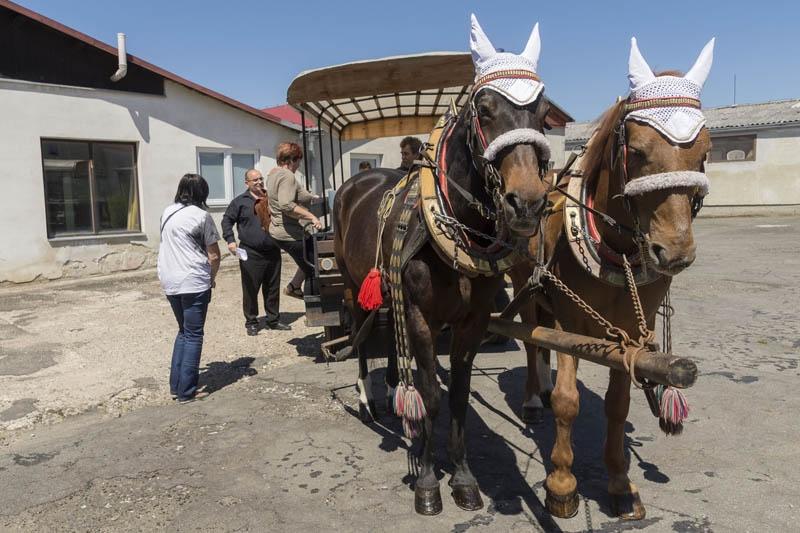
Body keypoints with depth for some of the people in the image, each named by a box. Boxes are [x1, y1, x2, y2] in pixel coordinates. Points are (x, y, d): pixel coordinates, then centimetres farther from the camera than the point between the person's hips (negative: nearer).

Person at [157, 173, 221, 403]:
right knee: (193, 335, 2)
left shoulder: (167, 213, 11)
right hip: (194, 282, -6)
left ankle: (175, 385, 19)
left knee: (184, 331, 19)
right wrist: (212, 278, 10)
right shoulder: (201, 215, -7)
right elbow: (214, 256, -7)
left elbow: (167, 246, 16)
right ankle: (186, 391, 3)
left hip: (169, 282, 6)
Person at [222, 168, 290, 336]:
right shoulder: (240, 202, 1)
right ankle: (251, 322, 13)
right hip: (250, 254, -4)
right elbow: (227, 220, 4)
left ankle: (273, 320, 23)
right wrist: (230, 240, -8)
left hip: (273, 252, 4)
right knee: (250, 289, 1)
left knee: (273, 289, 11)